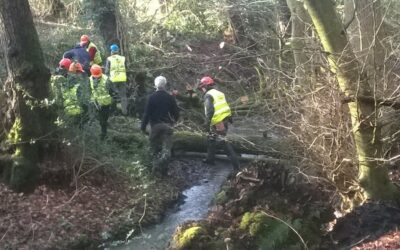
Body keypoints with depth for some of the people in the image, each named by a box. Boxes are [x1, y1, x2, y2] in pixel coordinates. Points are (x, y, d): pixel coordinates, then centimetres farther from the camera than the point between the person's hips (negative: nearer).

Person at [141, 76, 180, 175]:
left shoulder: (152, 97, -5)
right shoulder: (170, 98, 0)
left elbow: (147, 113, -7)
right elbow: (176, 112, 6)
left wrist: (143, 126, 0)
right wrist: (173, 121, 26)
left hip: (155, 125, 0)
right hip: (167, 125, 0)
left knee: (155, 147, 14)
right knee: (166, 147, -2)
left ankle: (156, 165, 13)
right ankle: (163, 168, -19)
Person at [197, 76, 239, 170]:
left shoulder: (208, 95, -11)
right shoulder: (218, 93, 16)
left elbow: (210, 110, -23)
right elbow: (225, 106, 19)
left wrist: (207, 123, -24)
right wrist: (229, 117, 24)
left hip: (218, 122, -9)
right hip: (225, 119, 9)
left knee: (223, 141, -8)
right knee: (211, 138, 22)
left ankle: (234, 161, -11)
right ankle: (210, 158, 29)